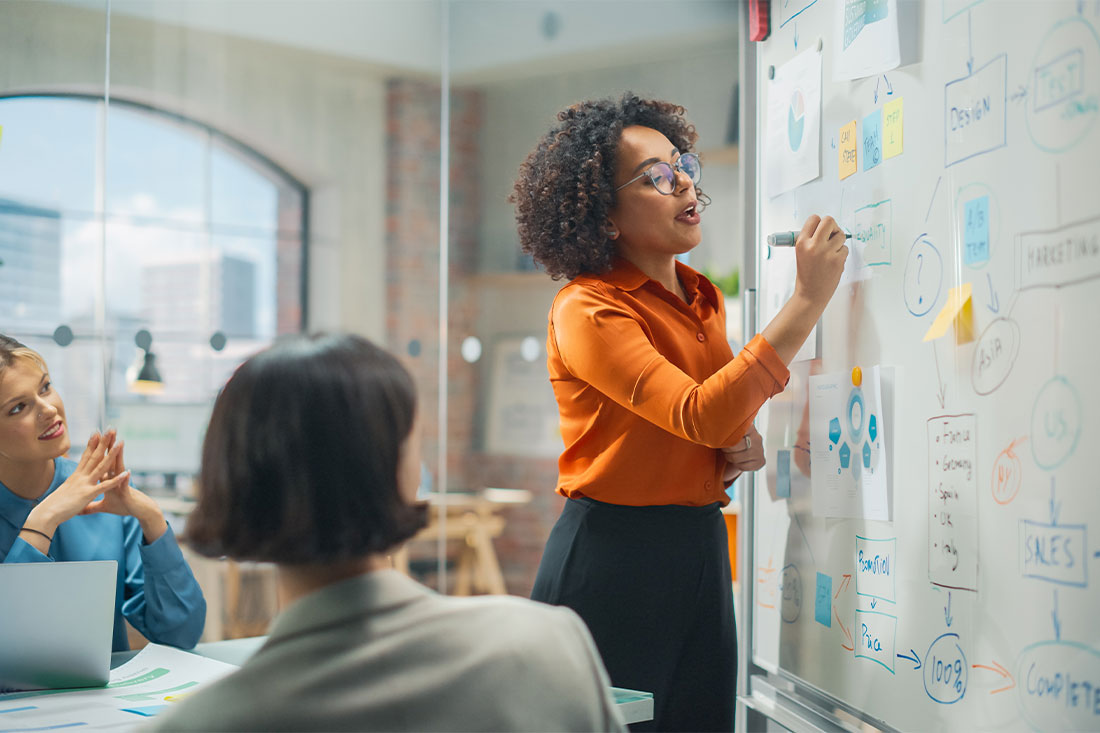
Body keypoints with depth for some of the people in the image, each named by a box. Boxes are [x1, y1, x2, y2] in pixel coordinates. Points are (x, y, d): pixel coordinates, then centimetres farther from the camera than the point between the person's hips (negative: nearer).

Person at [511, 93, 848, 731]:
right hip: (611, 559, -7)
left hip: (702, 552, 7)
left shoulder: (704, 298, 11)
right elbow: (699, 415, -26)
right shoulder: (587, 310, -14)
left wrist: (742, 444, 0)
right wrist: (809, 300, -26)